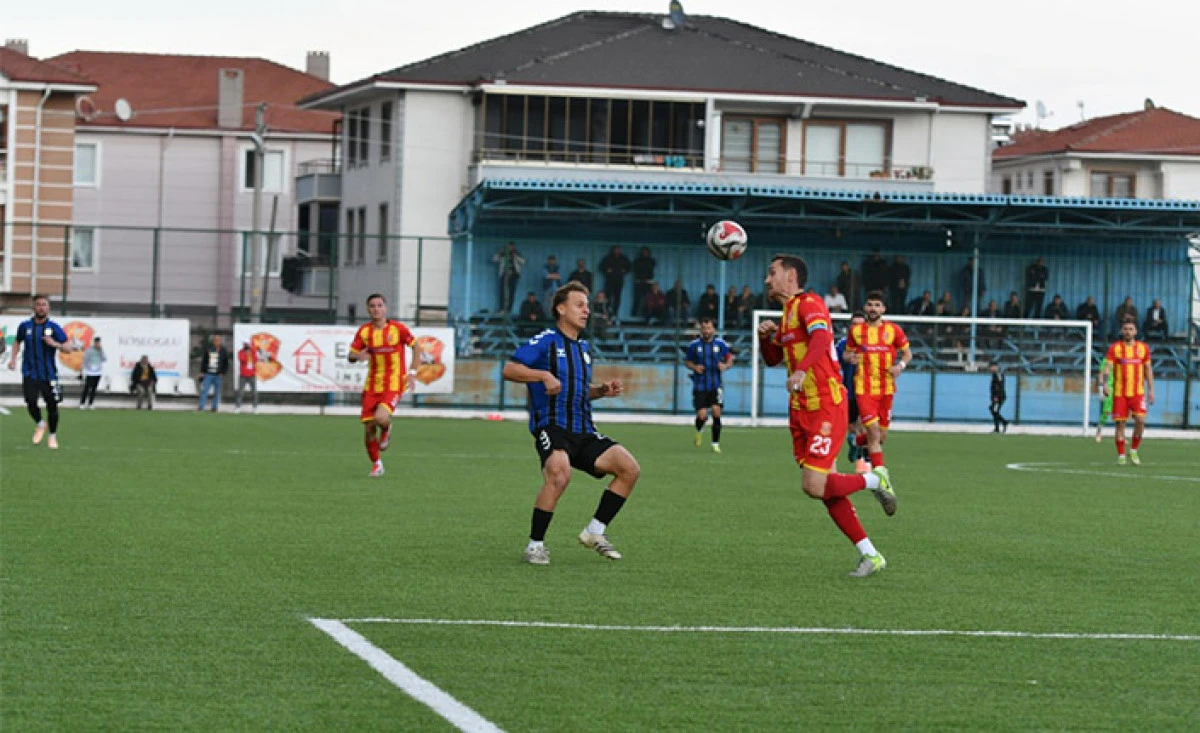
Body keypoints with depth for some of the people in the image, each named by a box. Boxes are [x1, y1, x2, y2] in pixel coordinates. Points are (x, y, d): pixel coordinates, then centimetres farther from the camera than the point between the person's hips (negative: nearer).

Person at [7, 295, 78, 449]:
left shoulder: (54, 328, -2)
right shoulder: (25, 326, 4)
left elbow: (68, 348, -4)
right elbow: (18, 342, 23)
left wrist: (55, 344, -23)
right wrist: (13, 358, 9)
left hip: (48, 373, -1)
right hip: (30, 373, 1)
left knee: (52, 405, 2)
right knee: (31, 402, -15)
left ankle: (53, 435, 25)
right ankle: (39, 424, 17)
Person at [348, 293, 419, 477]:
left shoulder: (398, 329, -6)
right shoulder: (364, 331, 2)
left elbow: (415, 346, 6)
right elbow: (351, 355, 5)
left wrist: (412, 372, -2)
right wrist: (358, 356, -20)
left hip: (394, 384, -3)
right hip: (372, 385, 3)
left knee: (381, 418, -28)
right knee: (368, 429, 1)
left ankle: (386, 430, 10)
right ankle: (376, 464, 24)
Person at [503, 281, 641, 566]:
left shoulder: (584, 348, 23)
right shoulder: (546, 341, -1)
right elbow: (509, 370, -9)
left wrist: (603, 390, 15)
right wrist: (544, 375, -21)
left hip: (583, 433, 8)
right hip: (551, 427, -8)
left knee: (630, 468, -8)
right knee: (559, 473, -35)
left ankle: (595, 531, 5)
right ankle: (535, 545, -20)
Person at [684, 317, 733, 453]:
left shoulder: (720, 343, 2)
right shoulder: (694, 345, 1)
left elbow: (730, 359, 10)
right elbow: (687, 361, 12)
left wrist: (725, 365, -12)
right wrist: (694, 367, -9)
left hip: (716, 385, 0)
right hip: (700, 386, 0)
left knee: (716, 411, -15)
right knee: (702, 415, -9)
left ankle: (716, 443, -1)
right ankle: (699, 431, 28)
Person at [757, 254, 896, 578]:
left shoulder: (809, 303, -10)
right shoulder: (787, 313, 19)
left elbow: (821, 338, -30)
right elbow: (772, 359, 29)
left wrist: (802, 369, -46)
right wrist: (765, 336, 8)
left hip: (826, 408, -9)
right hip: (801, 410, 9)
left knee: (815, 485, -16)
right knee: (824, 489, 4)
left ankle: (875, 479, 8)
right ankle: (870, 556, 10)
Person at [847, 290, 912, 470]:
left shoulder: (893, 330, 1)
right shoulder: (856, 330, 3)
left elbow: (907, 353, 10)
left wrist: (901, 365, -11)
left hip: (886, 388, 2)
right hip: (864, 388, -2)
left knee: (882, 436, 9)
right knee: (873, 431, -15)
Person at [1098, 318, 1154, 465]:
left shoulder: (1143, 347, 7)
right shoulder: (1115, 348, 0)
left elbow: (1148, 369, 14)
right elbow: (1107, 367, -8)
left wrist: (1151, 389, 10)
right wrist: (1104, 384, -24)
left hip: (1138, 392, 1)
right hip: (1119, 392, -1)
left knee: (1140, 420, -13)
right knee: (1120, 423, -1)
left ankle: (1134, 451, 6)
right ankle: (1121, 455, 9)